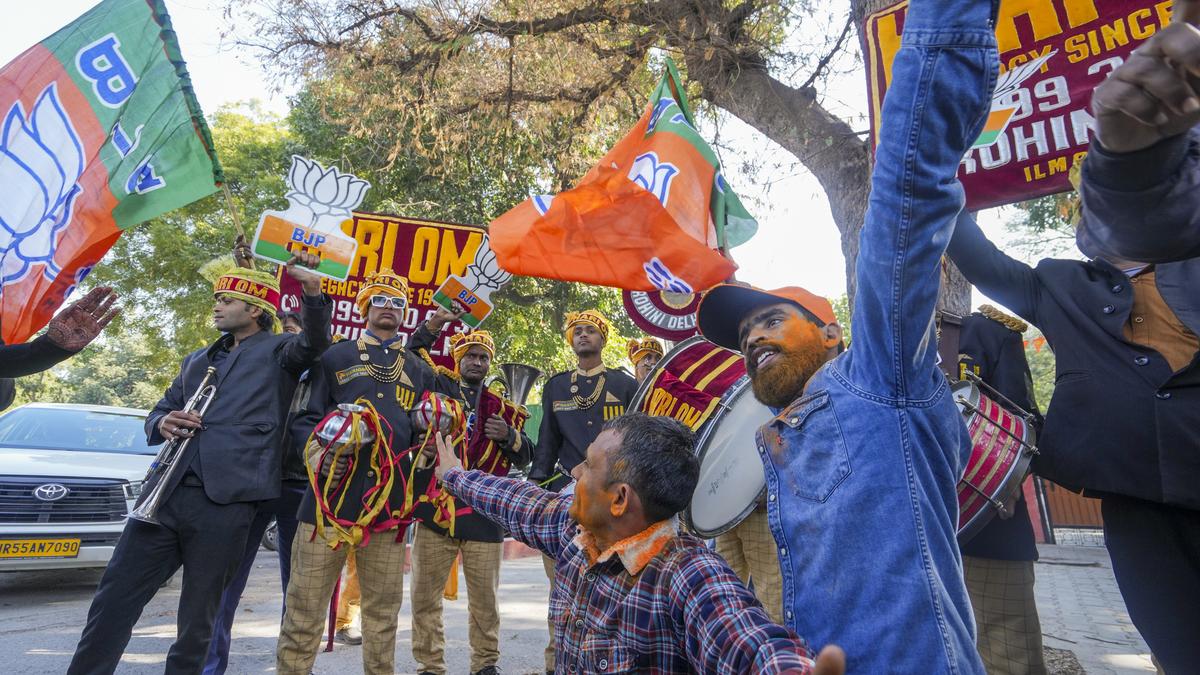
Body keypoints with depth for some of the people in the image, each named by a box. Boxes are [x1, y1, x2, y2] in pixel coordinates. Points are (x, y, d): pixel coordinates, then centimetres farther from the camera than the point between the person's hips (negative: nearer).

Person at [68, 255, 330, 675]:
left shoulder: (277, 351, 5)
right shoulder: (197, 360, 24)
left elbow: (313, 343, -17)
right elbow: (158, 413, 28)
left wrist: (313, 291, -36)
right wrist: (163, 424, 2)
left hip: (226, 500, -6)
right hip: (165, 493, 6)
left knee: (199, 613, 6)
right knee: (114, 598, 8)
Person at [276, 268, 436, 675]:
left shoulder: (418, 370, 18)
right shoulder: (335, 357, 11)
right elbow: (306, 417, 8)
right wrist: (316, 454, -10)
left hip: (391, 501, 2)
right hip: (333, 493, -2)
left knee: (383, 608, 12)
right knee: (305, 605, 3)